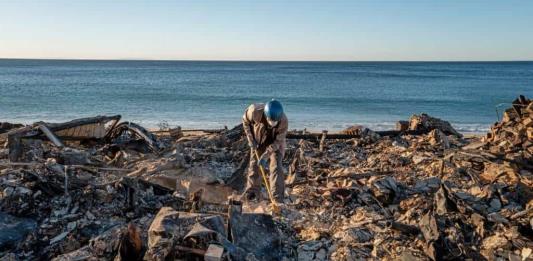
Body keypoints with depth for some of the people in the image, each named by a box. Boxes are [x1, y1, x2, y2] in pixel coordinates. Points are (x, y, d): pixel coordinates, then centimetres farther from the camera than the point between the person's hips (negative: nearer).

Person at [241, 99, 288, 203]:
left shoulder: (284, 121, -35)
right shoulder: (255, 111, -35)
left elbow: (278, 141, -23)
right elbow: (245, 121, -11)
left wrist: (265, 156, -27)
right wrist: (250, 139, -14)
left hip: (275, 144, -1)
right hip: (258, 143, 2)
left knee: (276, 168, -13)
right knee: (254, 166, 8)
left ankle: (278, 199, -6)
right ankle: (251, 195, 26)